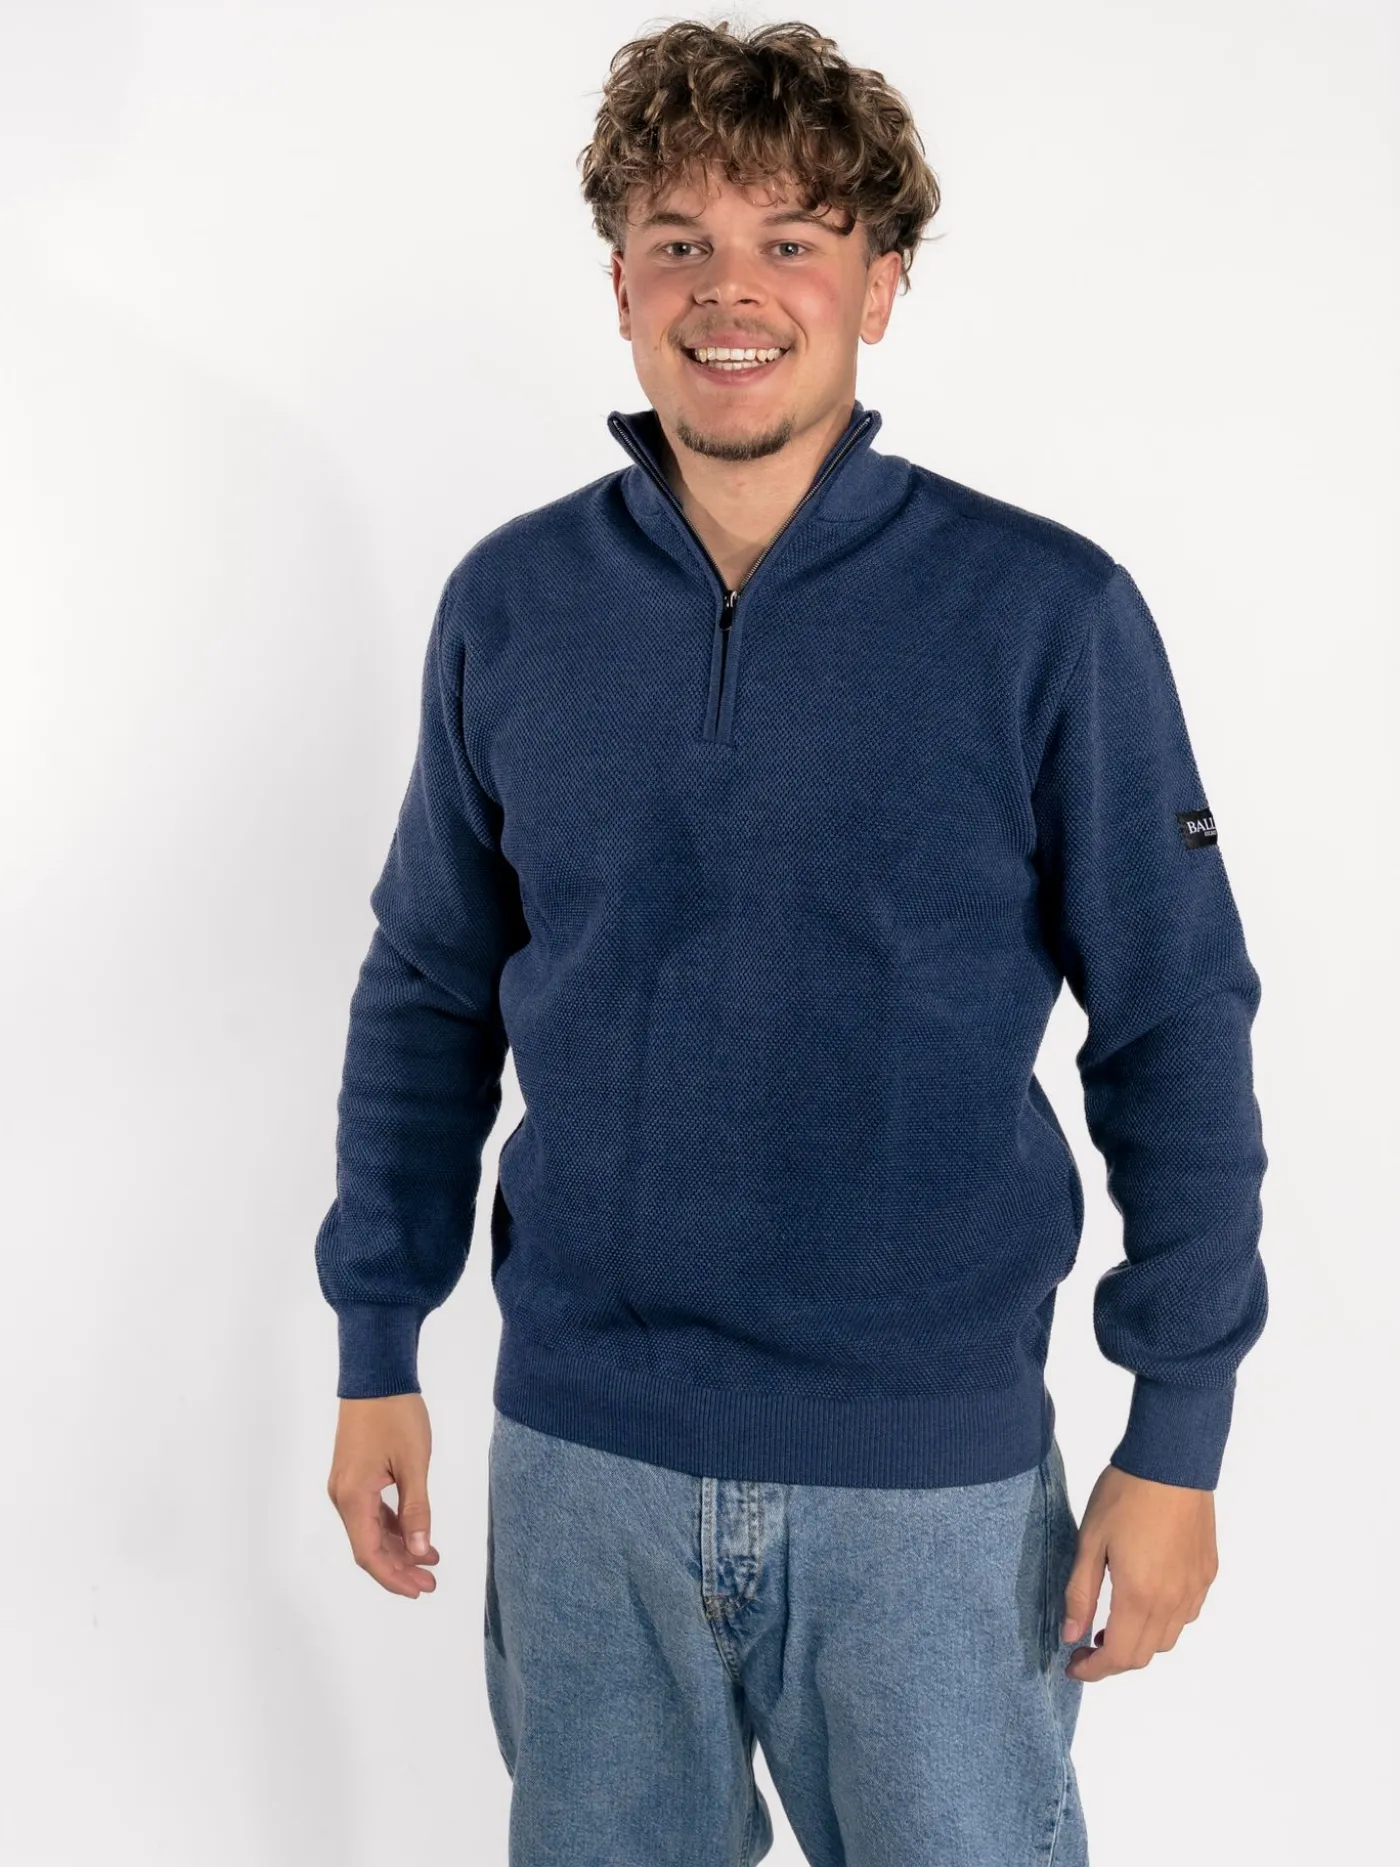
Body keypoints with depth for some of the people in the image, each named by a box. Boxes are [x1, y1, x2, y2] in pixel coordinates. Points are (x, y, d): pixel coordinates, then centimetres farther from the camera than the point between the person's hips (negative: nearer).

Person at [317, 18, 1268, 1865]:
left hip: (932, 1470, -2)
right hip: (580, 1451, 3)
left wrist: (1179, 1437, -6)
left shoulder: (1047, 615, -9)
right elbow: (427, 995, 8)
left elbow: (1175, 1035, -5)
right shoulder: (510, 603, 0)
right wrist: (376, 1356, 7)